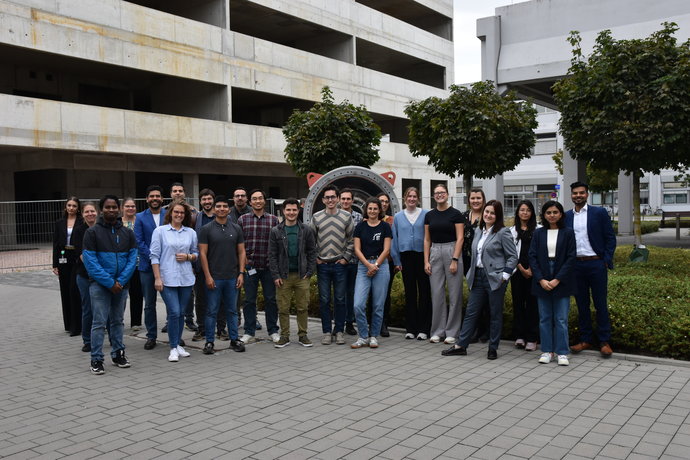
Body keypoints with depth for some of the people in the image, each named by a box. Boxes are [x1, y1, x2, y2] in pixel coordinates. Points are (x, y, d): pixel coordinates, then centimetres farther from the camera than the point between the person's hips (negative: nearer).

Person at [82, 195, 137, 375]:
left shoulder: (127, 233, 7)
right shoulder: (92, 232, -4)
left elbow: (132, 259, 2)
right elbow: (90, 262, -10)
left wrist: (121, 281, -11)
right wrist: (109, 283, -15)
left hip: (121, 284, 4)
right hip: (99, 284, -4)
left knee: (118, 321, 13)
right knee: (99, 322, -4)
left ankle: (117, 354, 24)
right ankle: (96, 360, 3)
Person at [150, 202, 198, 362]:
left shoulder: (191, 232, 10)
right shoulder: (160, 231, 1)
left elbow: (196, 253, 17)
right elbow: (155, 255, -1)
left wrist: (188, 256, -5)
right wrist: (157, 278, -7)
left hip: (186, 278, 4)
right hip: (167, 279, -3)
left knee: (181, 313, 8)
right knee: (174, 312, -9)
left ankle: (178, 344, 21)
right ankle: (173, 348, 2)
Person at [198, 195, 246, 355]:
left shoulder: (236, 228, 8)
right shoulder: (206, 229, -2)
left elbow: (241, 252, 9)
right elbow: (203, 253, -5)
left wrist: (241, 273, 0)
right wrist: (208, 276, -11)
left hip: (232, 277, 3)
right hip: (213, 278, -3)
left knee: (232, 310, 11)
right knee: (211, 311, 3)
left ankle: (235, 340, 20)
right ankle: (209, 342, 13)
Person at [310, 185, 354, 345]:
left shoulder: (346, 216, 3)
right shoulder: (316, 217, 3)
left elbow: (352, 240, 5)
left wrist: (346, 257, -1)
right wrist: (315, 258, 2)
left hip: (340, 264, 0)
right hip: (322, 265, 0)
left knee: (340, 299, 4)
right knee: (324, 300, 4)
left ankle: (339, 331, 15)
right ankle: (327, 332, 13)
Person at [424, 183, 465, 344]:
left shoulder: (456, 214, -3)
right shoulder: (429, 215, 9)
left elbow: (460, 238, -7)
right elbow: (427, 240, 11)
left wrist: (455, 260, -14)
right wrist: (426, 261, 3)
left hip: (451, 251, -4)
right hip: (434, 252, 4)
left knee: (454, 294, 0)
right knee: (436, 294, 5)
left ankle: (452, 332, 9)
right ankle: (438, 331, 14)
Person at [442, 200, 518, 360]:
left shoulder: (503, 233, -8)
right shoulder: (478, 231, 12)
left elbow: (513, 257, -8)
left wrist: (505, 276, -13)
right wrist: (472, 272, 13)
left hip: (495, 278, -6)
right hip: (478, 276, 6)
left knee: (496, 314, 5)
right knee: (471, 312, 8)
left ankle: (493, 348, 15)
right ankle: (461, 345, 13)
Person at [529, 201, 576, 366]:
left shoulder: (568, 233, 1)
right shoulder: (538, 233, 6)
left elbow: (571, 258, -4)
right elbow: (532, 257, 2)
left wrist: (557, 280, -11)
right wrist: (541, 280, -8)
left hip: (561, 282, -2)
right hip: (542, 282, 2)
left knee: (561, 319, 0)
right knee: (545, 318, 7)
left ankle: (562, 353, 8)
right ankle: (547, 351, 15)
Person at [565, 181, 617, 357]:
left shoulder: (599, 213, 0)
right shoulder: (566, 216, 8)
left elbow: (610, 238, 0)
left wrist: (607, 261, -7)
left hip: (596, 264, -3)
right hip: (575, 265, 3)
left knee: (600, 304, 3)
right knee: (582, 304, 10)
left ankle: (604, 341, 12)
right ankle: (585, 339, 19)